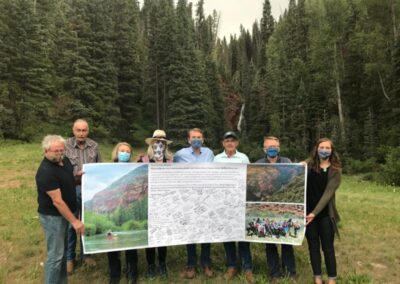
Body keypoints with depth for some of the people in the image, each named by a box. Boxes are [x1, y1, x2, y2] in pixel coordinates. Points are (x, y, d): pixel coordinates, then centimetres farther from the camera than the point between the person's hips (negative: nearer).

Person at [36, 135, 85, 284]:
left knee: (62, 251, 20)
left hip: (63, 213, 9)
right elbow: (57, 201, -26)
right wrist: (74, 221, -24)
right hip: (52, 216, -9)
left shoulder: (64, 160, -1)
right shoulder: (46, 172, -27)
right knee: (56, 254, 1)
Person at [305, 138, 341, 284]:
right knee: (313, 246, 11)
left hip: (325, 214, -1)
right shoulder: (309, 164, 1)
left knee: (328, 247, 6)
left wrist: (315, 213, -20)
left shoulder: (335, 170, -4)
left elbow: (328, 193, -12)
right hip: (308, 212, 2)